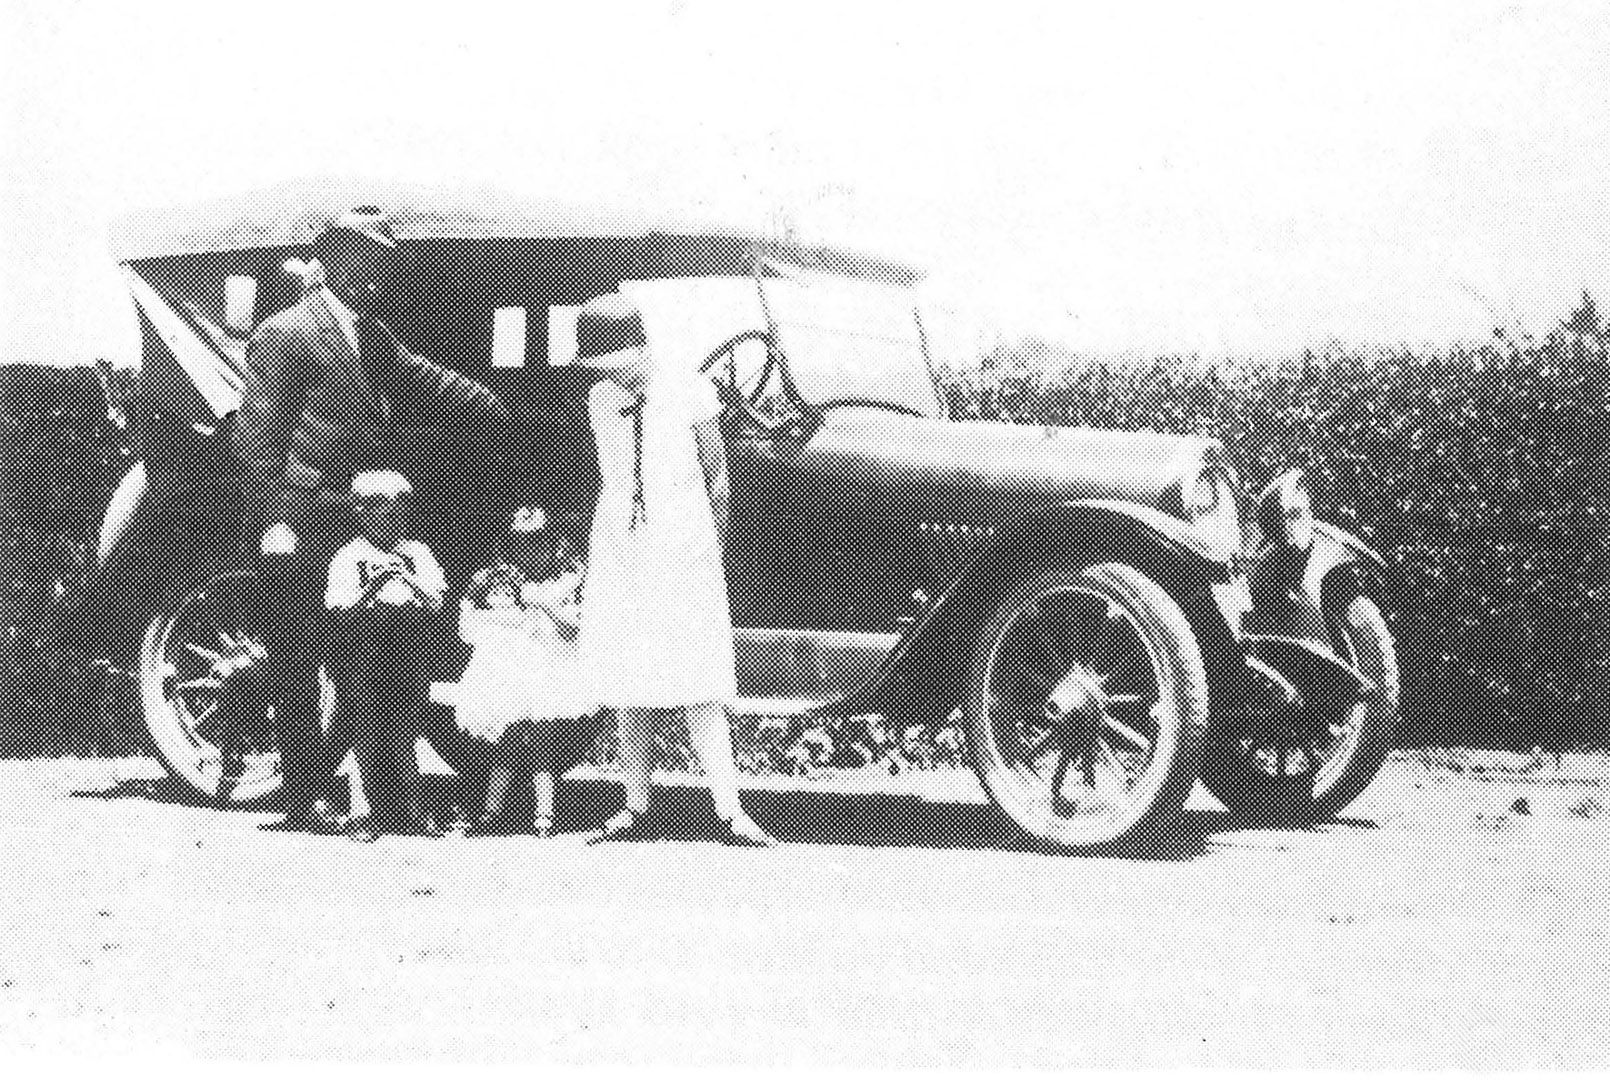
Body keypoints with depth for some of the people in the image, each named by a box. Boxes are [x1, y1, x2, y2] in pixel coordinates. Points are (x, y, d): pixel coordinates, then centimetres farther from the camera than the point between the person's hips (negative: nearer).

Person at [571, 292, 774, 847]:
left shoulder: (688, 393, -6)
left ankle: (731, 813, -9)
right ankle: (636, 807, 12)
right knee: (629, 689, 4)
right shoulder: (600, 401, 5)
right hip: (618, 553, 3)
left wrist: (706, 533, 10)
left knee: (699, 693, -8)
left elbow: (717, 474, 4)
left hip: (685, 556, -3)